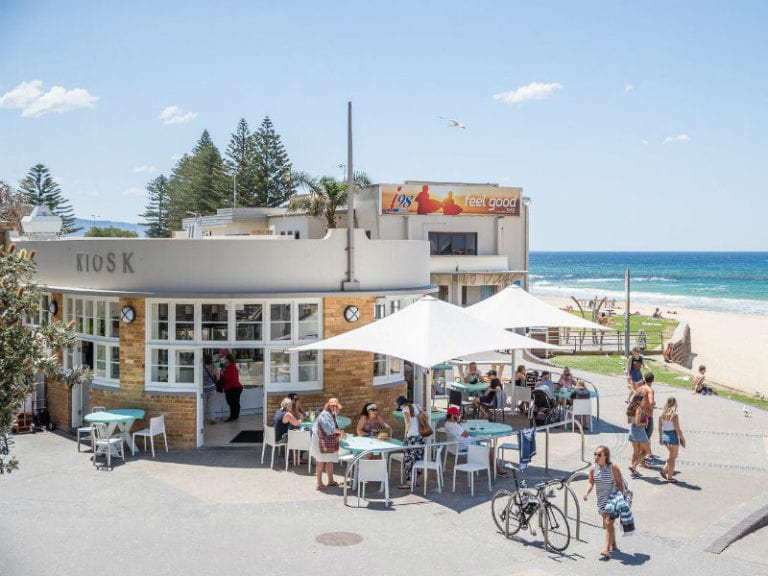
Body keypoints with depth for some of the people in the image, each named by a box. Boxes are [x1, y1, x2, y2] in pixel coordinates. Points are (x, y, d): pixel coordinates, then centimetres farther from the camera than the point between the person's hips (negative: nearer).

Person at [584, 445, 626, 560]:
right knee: (607, 523, 18)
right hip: (601, 500, 5)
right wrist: (587, 492, -8)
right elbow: (591, 482, 9)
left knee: (608, 523, -15)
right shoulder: (593, 469, -3)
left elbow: (620, 483, -9)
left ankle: (607, 551, -16)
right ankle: (613, 544, 40)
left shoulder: (613, 467, -15)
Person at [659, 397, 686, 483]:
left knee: (673, 455, 23)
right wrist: (683, 439, -5)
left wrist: (660, 437, 20)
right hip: (673, 437, -6)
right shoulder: (674, 415, -19)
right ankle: (669, 477, 12)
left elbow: (660, 427, 9)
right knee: (673, 457, 6)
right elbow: (677, 430, -16)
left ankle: (664, 469, 12)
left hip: (664, 436, 6)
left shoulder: (662, 413, 1)